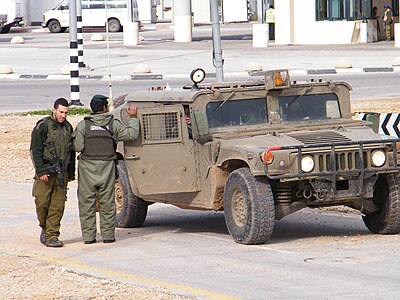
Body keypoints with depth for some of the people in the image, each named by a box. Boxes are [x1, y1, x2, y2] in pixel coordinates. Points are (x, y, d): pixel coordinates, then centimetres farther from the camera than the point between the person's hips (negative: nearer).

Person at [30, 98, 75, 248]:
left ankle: (52, 236, 0)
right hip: (45, 172, -4)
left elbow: (71, 151, 21)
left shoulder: (68, 128, 13)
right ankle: (44, 228, 19)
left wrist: (71, 173, 19)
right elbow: (36, 150, -8)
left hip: (61, 173, 4)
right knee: (42, 203, -5)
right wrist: (40, 171, -15)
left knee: (58, 205, -2)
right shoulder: (42, 126, -5)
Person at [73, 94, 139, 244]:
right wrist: (133, 117, 15)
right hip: (107, 167, 1)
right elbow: (132, 134, 2)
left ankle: (88, 236, 3)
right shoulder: (113, 124, 0)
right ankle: (108, 235, 8)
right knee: (107, 202, 8)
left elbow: (77, 147, -8)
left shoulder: (83, 125, -3)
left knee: (87, 202, 4)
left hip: (87, 167, -1)